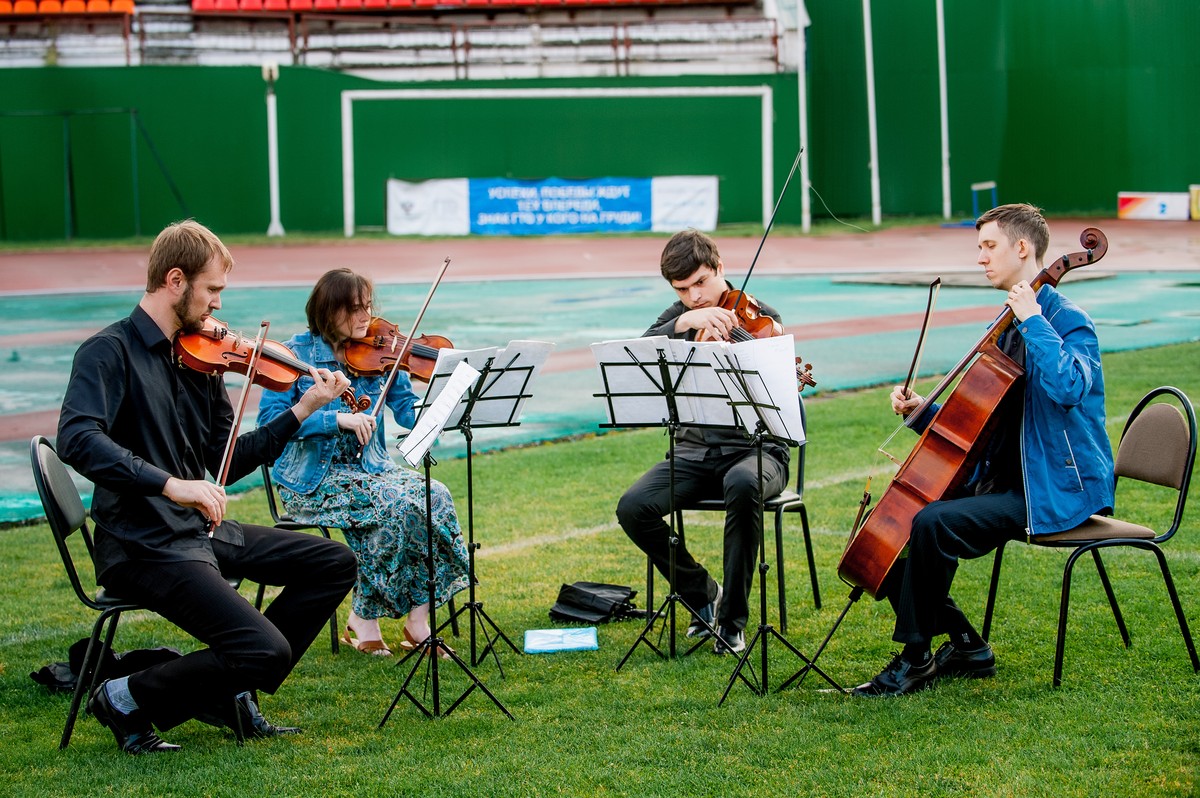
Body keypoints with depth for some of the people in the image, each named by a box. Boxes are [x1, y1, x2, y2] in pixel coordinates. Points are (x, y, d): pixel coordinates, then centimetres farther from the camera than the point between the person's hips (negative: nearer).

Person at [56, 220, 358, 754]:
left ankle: (231, 690, 11)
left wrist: (303, 410, 6)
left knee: (334, 564, 7)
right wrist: (170, 484, -37)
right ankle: (130, 699, -1)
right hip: (144, 546, -9)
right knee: (267, 651, -21)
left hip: (202, 530, 9)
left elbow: (228, 463, 14)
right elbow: (77, 440, -29)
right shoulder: (110, 351, -12)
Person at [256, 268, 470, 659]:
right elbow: (270, 418, -17)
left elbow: (413, 415, 0)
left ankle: (417, 623, -17)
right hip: (313, 479, -5)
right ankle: (363, 618, -12)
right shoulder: (298, 354, -6)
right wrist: (337, 419, -25)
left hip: (369, 467, 5)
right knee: (395, 503, -29)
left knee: (434, 495, -23)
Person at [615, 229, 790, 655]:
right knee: (633, 507, -24)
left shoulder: (761, 319, -4)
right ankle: (704, 595, 0)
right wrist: (684, 323, -29)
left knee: (743, 485, -40)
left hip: (755, 449, -4)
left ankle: (733, 620, -26)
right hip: (695, 450, 4)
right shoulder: (679, 318, 7)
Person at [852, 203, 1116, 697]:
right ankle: (966, 646, 7)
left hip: (1058, 490, -10)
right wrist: (923, 411, 4)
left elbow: (1068, 387, -34)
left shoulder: (1066, 322, -11)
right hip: (1003, 480, 10)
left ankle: (916, 659, -15)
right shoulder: (1008, 327, 17)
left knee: (932, 523, -29)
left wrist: (1033, 321, -26)